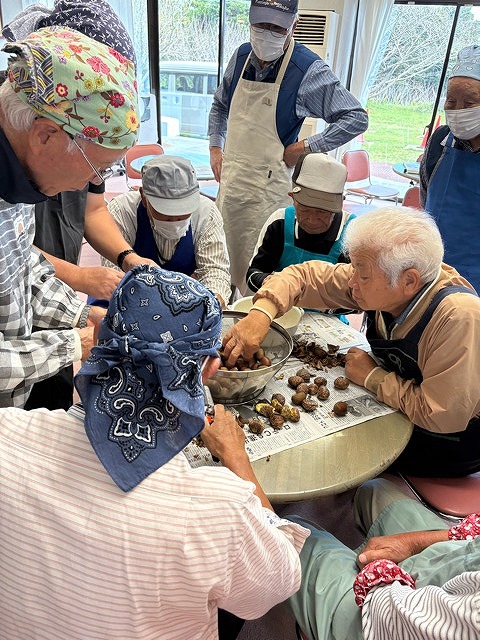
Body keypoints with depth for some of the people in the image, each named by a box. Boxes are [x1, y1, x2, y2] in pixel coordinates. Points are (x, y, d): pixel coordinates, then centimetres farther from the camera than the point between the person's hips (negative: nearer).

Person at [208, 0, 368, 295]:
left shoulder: (309, 70, -11)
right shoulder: (241, 56, 6)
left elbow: (357, 118, -10)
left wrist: (304, 147, -13)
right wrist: (215, 147, 10)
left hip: (268, 186, -6)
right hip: (229, 179, 6)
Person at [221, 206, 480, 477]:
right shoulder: (379, 279, -16)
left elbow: (444, 417, -34)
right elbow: (306, 275, -8)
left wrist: (372, 377, -23)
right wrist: (261, 313, -25)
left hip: (452, 437, -6)